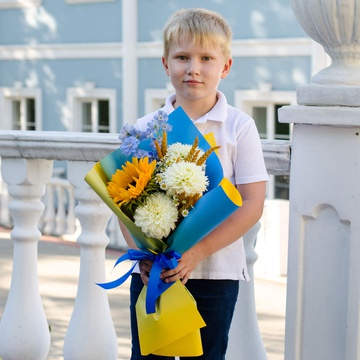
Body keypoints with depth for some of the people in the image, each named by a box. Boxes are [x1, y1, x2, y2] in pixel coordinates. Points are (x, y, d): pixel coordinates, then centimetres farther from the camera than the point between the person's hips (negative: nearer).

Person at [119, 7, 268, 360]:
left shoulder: (238, 126, -3)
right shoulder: (146, 127, 3)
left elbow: (252, 204, -8)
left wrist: (198, 251, -18)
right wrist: (142, 254, -13)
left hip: (216, 273, -2)